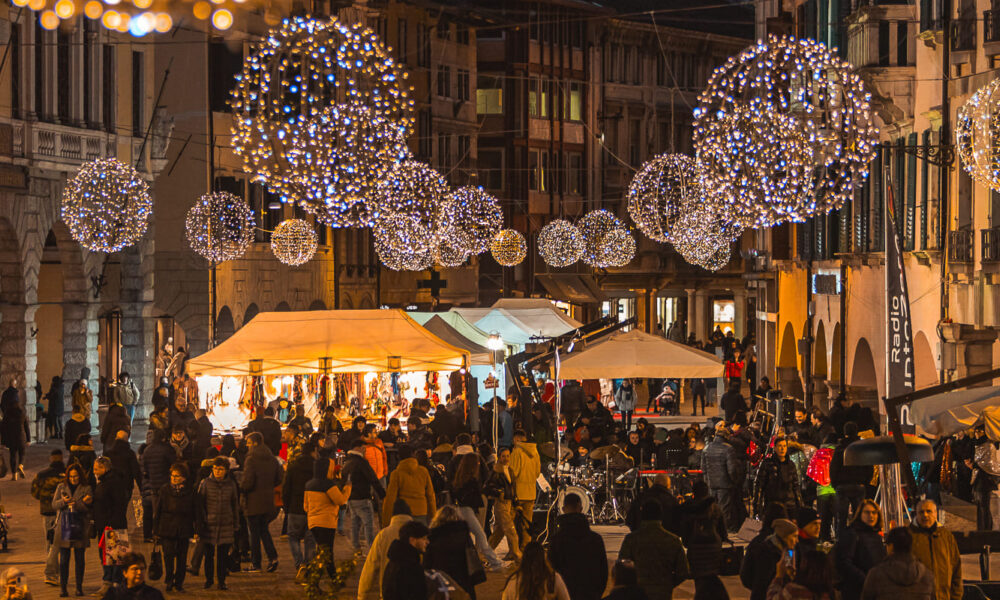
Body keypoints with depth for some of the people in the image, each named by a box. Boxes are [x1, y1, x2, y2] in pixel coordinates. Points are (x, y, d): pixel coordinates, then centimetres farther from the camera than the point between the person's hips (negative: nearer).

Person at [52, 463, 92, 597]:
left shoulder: (86, 488, 3)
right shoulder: (61, 487, 11)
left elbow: (87, 508, -6)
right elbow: (54, 504, 5)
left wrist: (76, 504, -25)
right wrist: (63, 501, -15)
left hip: (80, 527, -1)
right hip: (64, 528, 1)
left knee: (79, 558, 3)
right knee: (64, 558, -1)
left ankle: (79, 587, 9)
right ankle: (63, 587, 2)